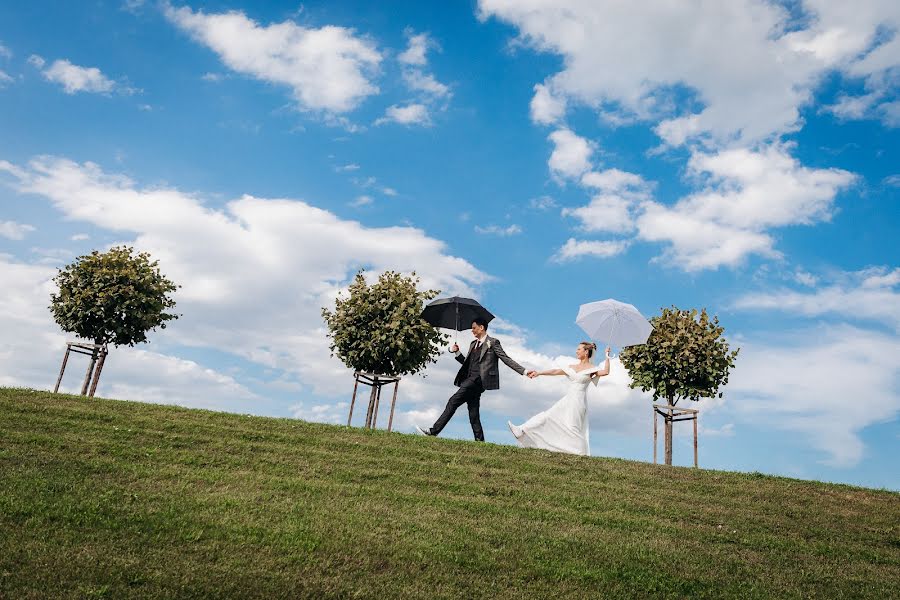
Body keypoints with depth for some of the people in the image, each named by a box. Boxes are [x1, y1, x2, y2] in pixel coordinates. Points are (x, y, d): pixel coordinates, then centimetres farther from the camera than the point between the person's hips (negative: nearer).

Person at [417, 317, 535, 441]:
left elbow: (506, 359, 0)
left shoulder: (493, 342, 2)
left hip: (479, 379, -8)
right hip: (470, 379, 8)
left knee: (453, 401, -16)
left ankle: (433, 431, -18)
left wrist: (524, 371, -8)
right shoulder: (473, 344, 24)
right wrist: (457, 352, 10)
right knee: (473, 414, 3)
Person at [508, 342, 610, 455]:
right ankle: (522, 431, -1)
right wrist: (539, 373, 14)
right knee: (548, 416, 2)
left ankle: (581, 452, 5)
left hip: (578, 401, -6)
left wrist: (607, 357, -17)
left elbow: (605, 372, -21)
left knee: (572, 426, -7)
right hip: (568, 399, 6)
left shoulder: (592, 368, -3)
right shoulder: (572, 367, 14)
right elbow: (556, 371, 16)